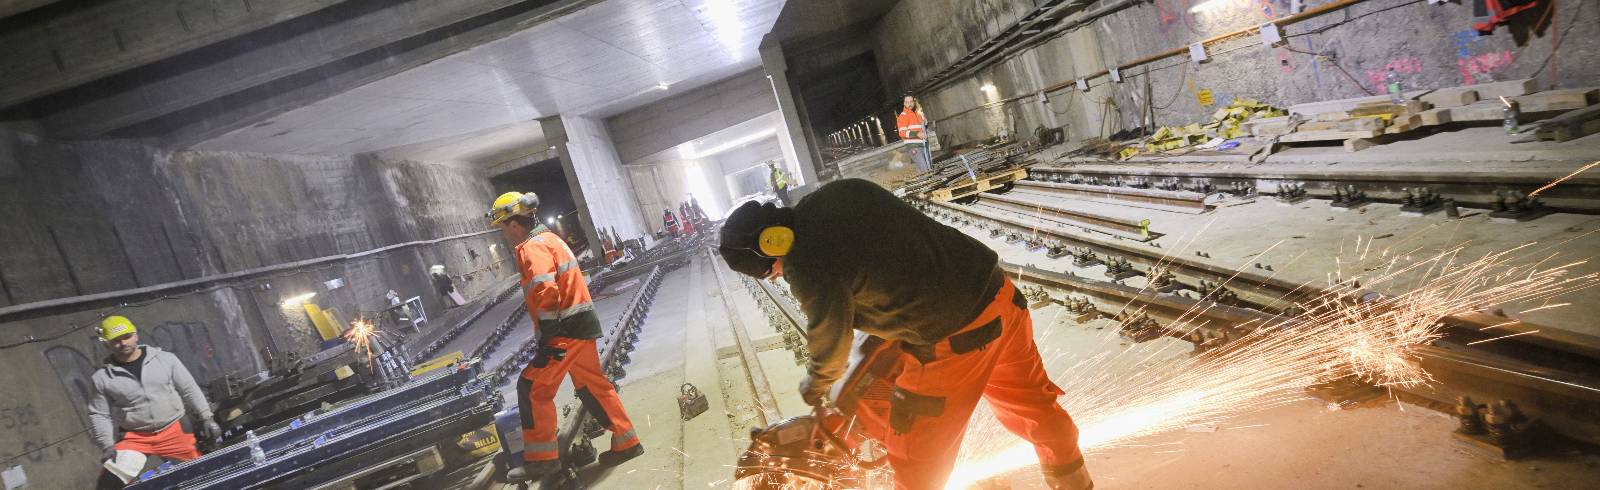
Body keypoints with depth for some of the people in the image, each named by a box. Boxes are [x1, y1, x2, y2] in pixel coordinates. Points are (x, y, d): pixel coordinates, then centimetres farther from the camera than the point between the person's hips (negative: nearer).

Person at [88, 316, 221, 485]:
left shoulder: (165, 359, 0)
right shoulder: (101, 377, 0)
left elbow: (190, 390, 4)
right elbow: (99, 415, 4)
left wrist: (206, 418, 0)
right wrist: (107, 446, -6)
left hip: (176, 430, 0)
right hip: (134, 438, 1)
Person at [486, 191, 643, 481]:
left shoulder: (533, 248, -13)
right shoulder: (548, 239, 18)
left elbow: (546, 294, -24)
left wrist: (547, 341, -23)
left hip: (566, 331, -10)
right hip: (582, 326, 10)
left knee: (533, 388, -3)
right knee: (592, 386, 16)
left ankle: (542, 458, 4)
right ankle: (626, 443, 21)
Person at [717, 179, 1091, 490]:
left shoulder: (808, 269, -19)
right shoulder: (846, 189, 3)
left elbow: (832, 343, -3)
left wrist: (815, 387, 19)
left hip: (954, 340, -8)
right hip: (1000, 294, 9)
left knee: (917, 454, 12)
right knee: (1029, 399, 30)